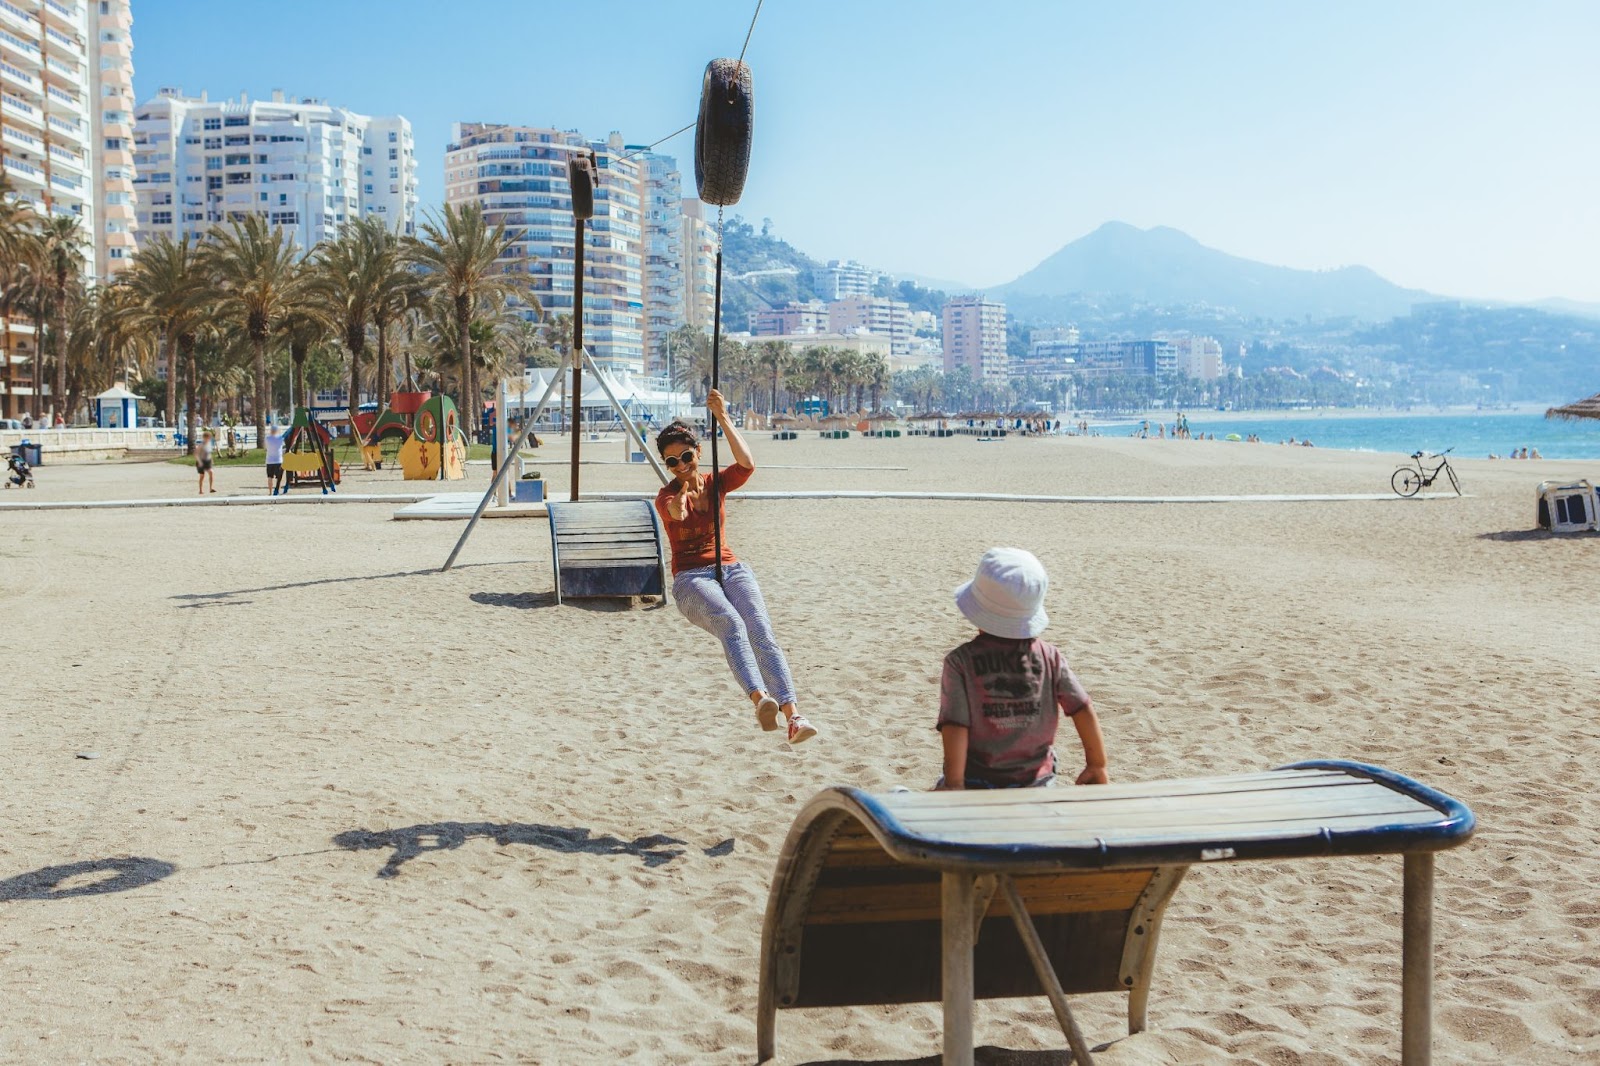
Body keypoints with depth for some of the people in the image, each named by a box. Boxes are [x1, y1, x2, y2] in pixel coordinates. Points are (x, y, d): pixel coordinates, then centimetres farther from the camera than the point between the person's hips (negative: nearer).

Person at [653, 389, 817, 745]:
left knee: (761, 633, -22)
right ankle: (760, 698, -53)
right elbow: (676, 513, -21)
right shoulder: (666, 496, 4)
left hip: (731, 569, 3)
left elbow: (747, 465, -11)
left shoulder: (716, 482, 10)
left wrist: (723, 418, -14)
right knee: (732, 625, -33)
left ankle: (794, 717, -35)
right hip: (691, 578, -3)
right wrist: (682, 496, -38)